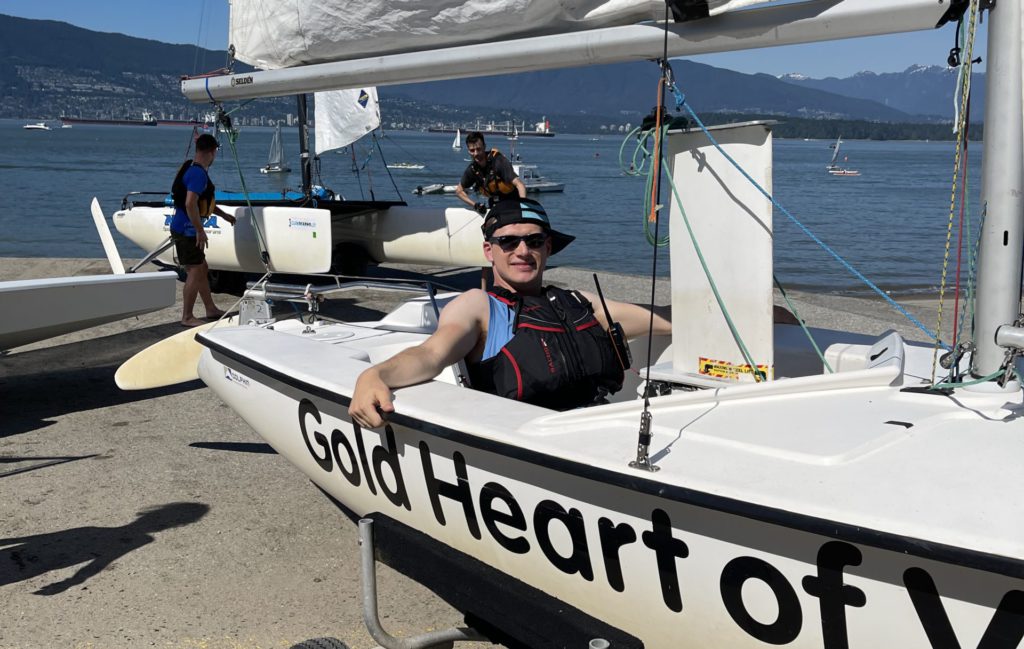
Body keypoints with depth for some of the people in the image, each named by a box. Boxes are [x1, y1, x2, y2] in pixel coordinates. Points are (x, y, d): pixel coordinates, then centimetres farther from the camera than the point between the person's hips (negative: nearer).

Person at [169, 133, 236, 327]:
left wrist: (223, 214, 34)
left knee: (202, 269, 18)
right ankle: (187, 317, 2)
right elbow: (190, 204, -28)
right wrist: (200, 230, -23)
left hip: (185, 229, 11)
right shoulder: (198, 173, -19)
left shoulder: (194, 169, 14)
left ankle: (211, 309, 28)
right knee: (195, 272, -5)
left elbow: (203, 200, 28)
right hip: (187, 229, -11)